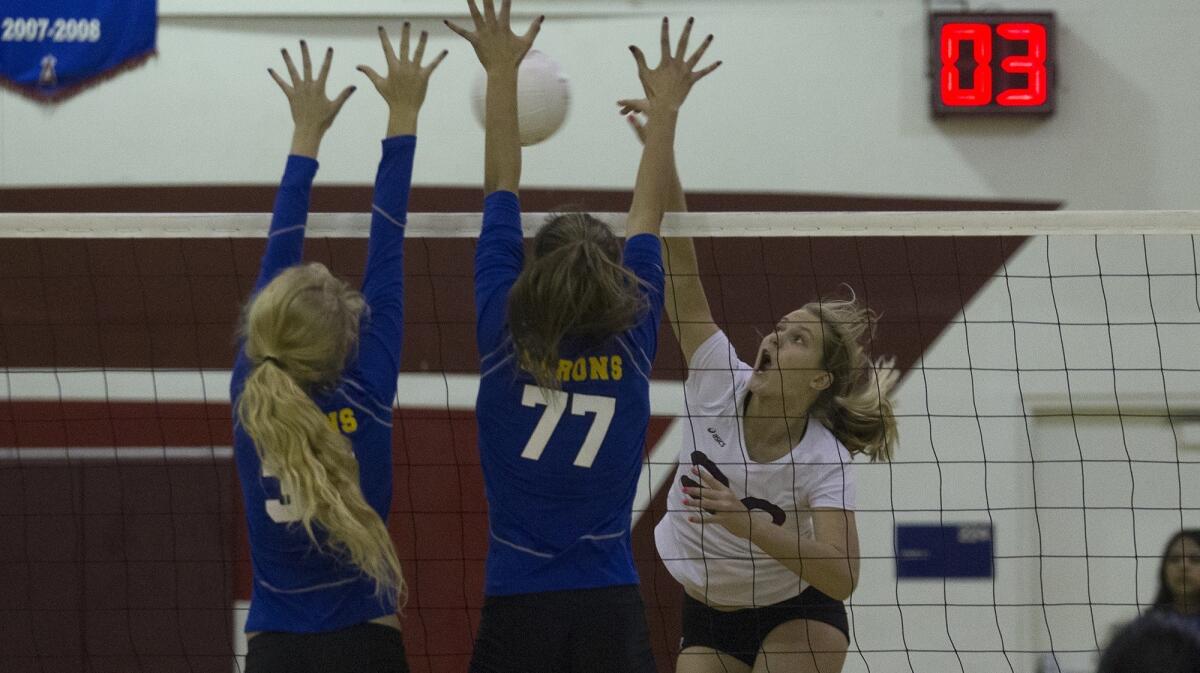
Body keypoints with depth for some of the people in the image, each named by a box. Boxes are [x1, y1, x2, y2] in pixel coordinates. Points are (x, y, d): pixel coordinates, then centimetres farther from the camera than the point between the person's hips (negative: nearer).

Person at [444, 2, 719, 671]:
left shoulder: (505, 338, -3)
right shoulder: (631, 345, 0)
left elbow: (501, 191, 7)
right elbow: (648, 217, 13)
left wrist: (503, 72, 15)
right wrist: (665, 108, 26)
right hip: (614, 618, 1)